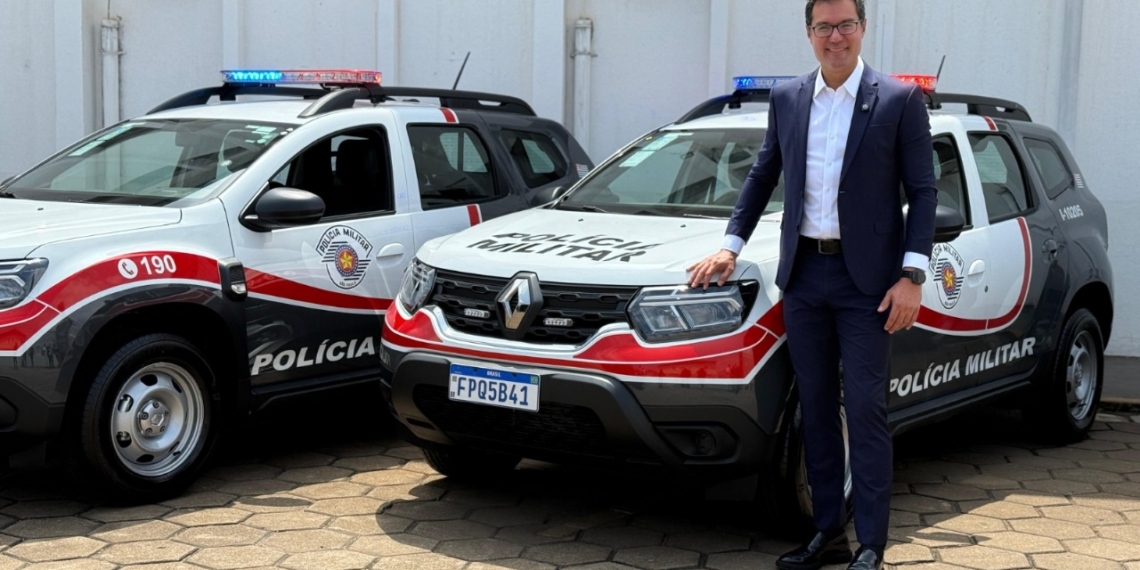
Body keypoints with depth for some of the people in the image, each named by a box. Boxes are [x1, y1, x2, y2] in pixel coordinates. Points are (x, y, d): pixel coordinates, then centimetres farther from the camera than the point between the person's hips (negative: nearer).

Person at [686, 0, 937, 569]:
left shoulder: (900, 101, -3)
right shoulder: (787, 100, 9)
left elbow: (923, 192, -4)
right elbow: (762, 176, 18)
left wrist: (912, 276, -11)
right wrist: (731, 245, 12)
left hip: (865, 277, -4)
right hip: (803, 273, 4)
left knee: (865, 409, -3)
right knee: (815, 409, 10)